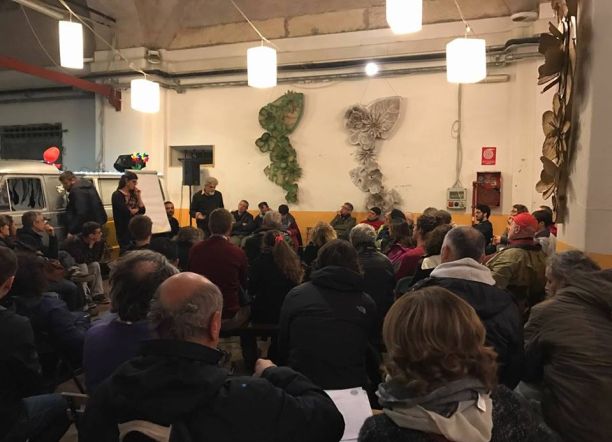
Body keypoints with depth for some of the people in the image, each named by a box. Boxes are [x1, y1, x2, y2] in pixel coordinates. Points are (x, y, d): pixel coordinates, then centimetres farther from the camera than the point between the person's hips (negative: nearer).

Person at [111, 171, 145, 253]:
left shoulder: (133, 194, 13)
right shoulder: (117, 195, -6)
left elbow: (143, 210, 7)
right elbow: (126, 212, -17)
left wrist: (138, 196, 1)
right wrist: (137, 209, 2)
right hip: (124, 231, -6)